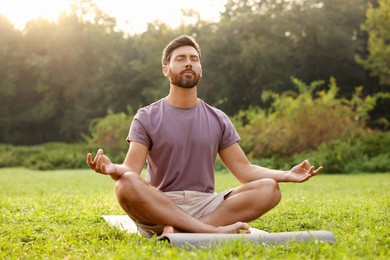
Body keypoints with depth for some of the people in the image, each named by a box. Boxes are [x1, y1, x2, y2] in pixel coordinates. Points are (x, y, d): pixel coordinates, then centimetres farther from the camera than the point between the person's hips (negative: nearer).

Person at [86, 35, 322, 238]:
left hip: (206, 206, 3)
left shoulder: (218, 120, 13)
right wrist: (114, 169, -31)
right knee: (127, 185, -34)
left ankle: (180, 230, -30)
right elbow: (130, 170, -6)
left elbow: (243, 169, 8)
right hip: (158, 211, -3)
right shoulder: (147, 118, 5)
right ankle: (215, 230, -33)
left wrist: (286, 174, -9)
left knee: (269, 188, -19)